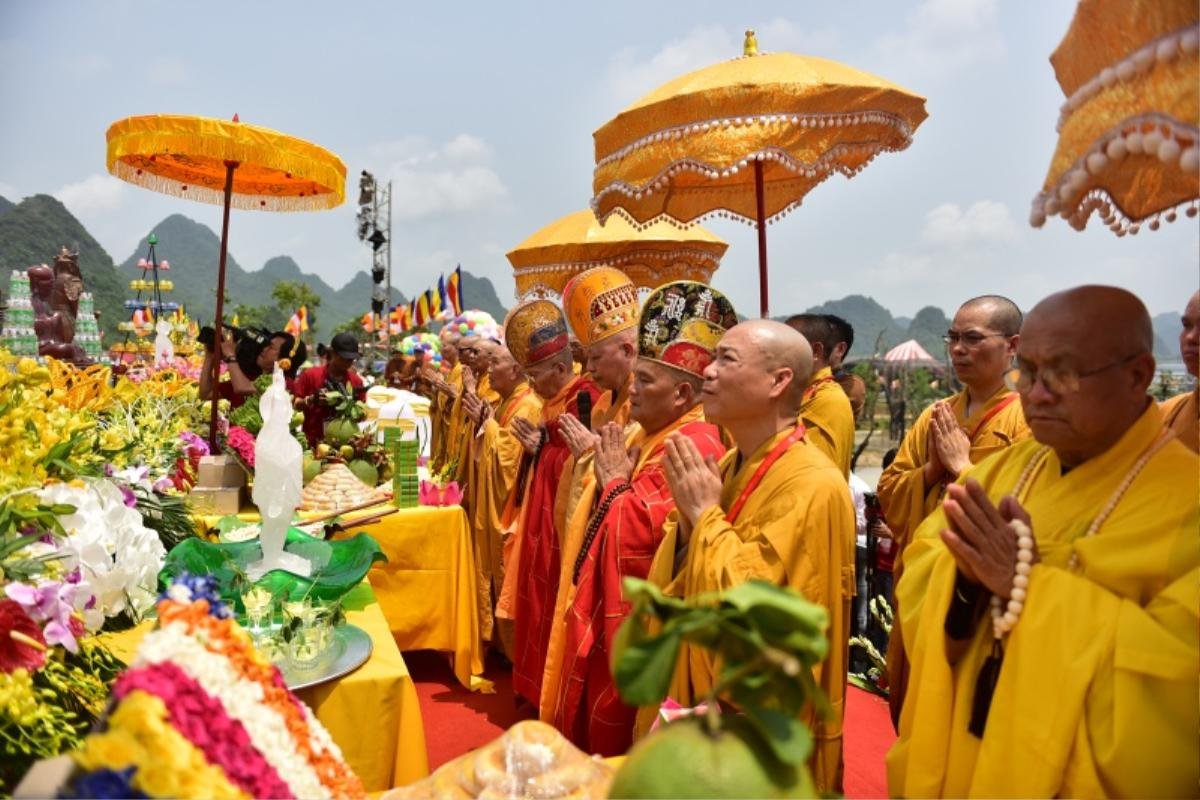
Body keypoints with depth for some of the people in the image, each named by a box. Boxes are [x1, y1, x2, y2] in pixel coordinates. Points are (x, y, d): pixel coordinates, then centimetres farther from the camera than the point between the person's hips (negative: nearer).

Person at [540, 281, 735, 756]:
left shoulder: (693, 449, -24)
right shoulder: (645, 433, 7)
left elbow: (642, 544, -30)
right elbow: (599, 521, 16)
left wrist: (615, 482, -18)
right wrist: (599, 459, 1)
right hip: (607, 614, 10)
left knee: (618, 752, 10)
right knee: (593, 732, 25)